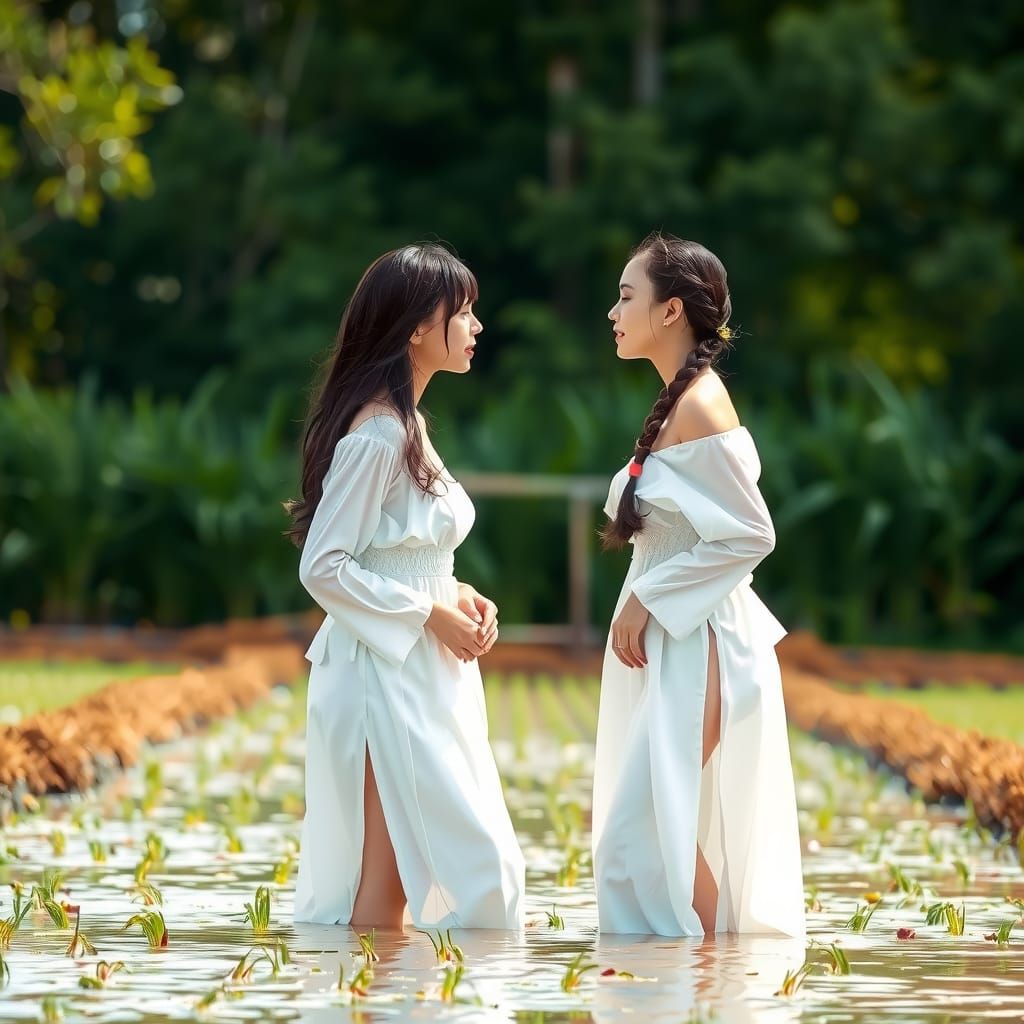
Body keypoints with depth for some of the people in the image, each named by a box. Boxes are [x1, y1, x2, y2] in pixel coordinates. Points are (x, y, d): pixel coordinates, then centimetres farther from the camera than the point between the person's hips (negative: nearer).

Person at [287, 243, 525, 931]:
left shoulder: (408, 424, 15)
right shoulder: (377, 434, -15)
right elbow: (323, 569, -17)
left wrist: (457, 597, 6)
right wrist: (429, 613, -15)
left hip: (424, 673, 9)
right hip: (386, 673, -9)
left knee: (386, 875, 7)